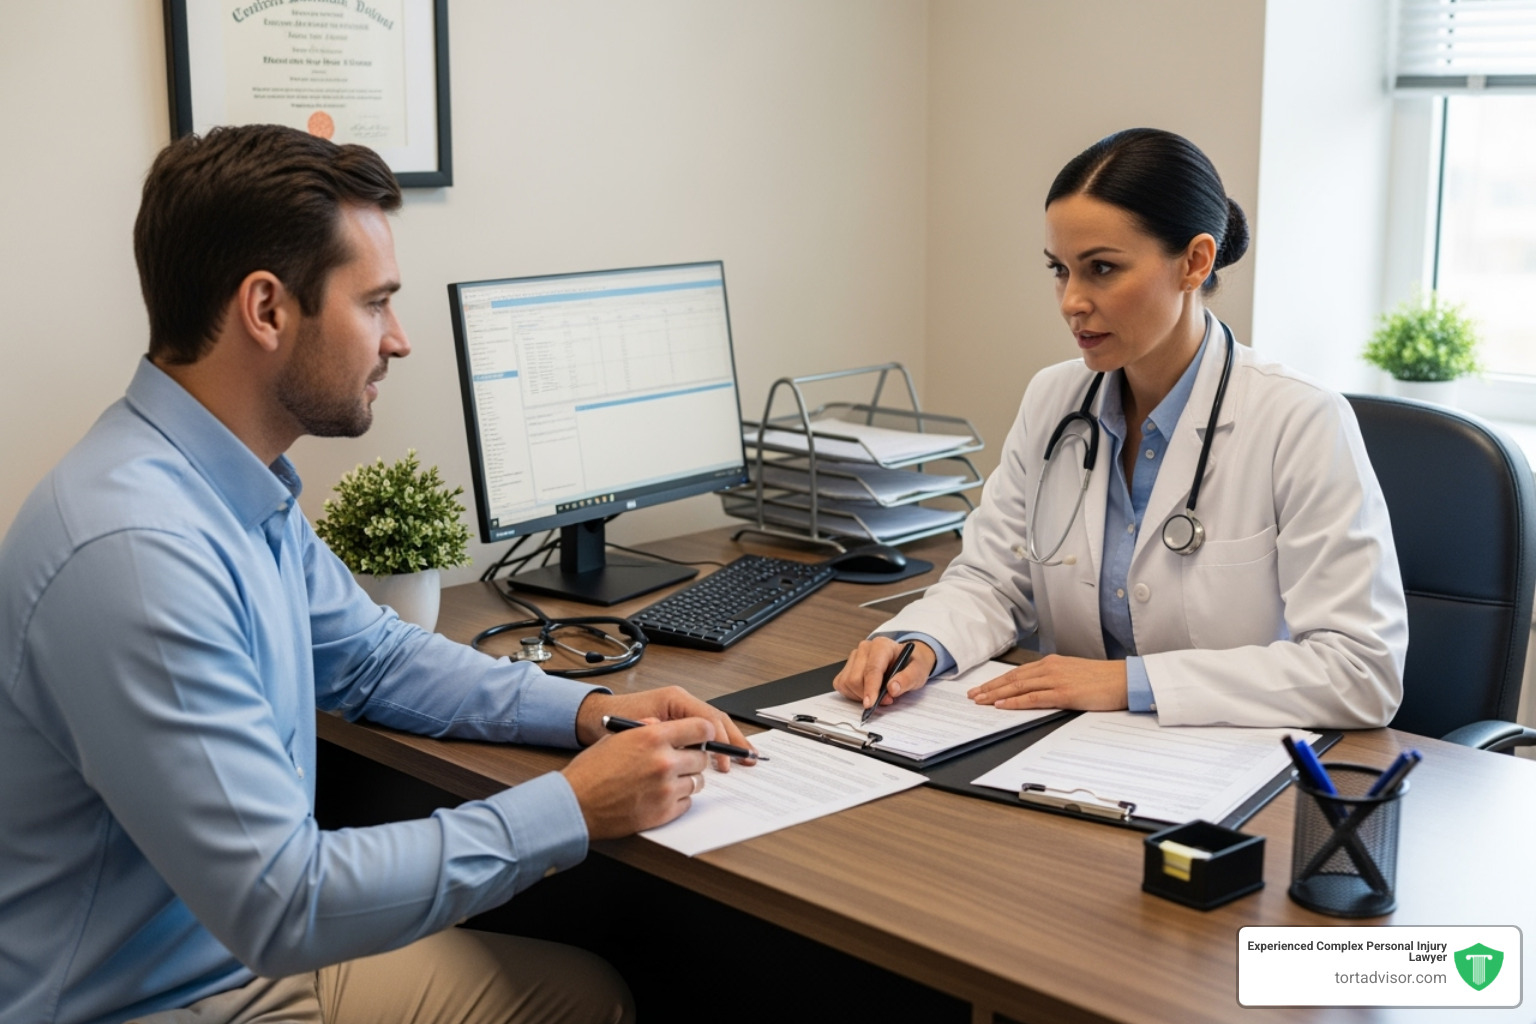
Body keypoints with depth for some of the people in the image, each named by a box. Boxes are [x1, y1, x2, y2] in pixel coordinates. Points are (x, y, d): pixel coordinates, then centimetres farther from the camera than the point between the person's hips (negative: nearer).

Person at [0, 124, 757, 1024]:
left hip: (252, 948, 8)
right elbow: (280, 906, -30)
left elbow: (371, 657, 15)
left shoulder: (244, 490, 0)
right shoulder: (135, 553, -30)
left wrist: (590, 709, 0)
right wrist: (573, 810, -23)